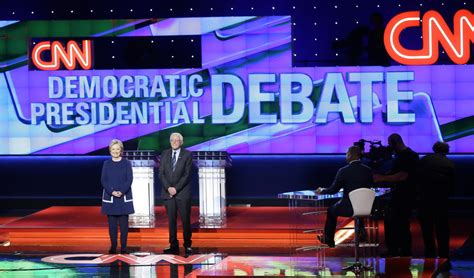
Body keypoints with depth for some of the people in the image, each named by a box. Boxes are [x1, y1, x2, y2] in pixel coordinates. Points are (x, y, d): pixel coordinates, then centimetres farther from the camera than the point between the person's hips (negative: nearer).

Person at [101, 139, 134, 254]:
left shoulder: (126, 163, 3)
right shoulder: (106, 164, 6)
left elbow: (129, 179, -3)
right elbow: (103, 180, 1)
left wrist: (121, 192, -17)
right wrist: (112, 191, -14)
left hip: (124, 197, -1)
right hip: (110, 197, 1)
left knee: (123, 223, 0)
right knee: (112, 223, 2)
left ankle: (123, 247, 4)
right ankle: (113, 246, 7)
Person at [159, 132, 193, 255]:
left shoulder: (187, 155, -1)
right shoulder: (165, 154, 9)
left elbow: (187, 174, -7)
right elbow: (161, 173, 3)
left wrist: (176, 188, -14)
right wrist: (168, 188, -10)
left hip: (182, 192, -3)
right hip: (168, 192, 3)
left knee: (185, 220, -1)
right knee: (171, 220, 4)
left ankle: (187, 245, 7)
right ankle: (173, 246, 8)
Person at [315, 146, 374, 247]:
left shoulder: (344, 171, -15)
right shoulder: (368, 170, -2)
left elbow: (333, 190, -8)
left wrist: (322, 191, 13)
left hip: (349, 208, -4)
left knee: (331, 210, 26)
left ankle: (329, 239, 35)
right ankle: (361, 231, 39)